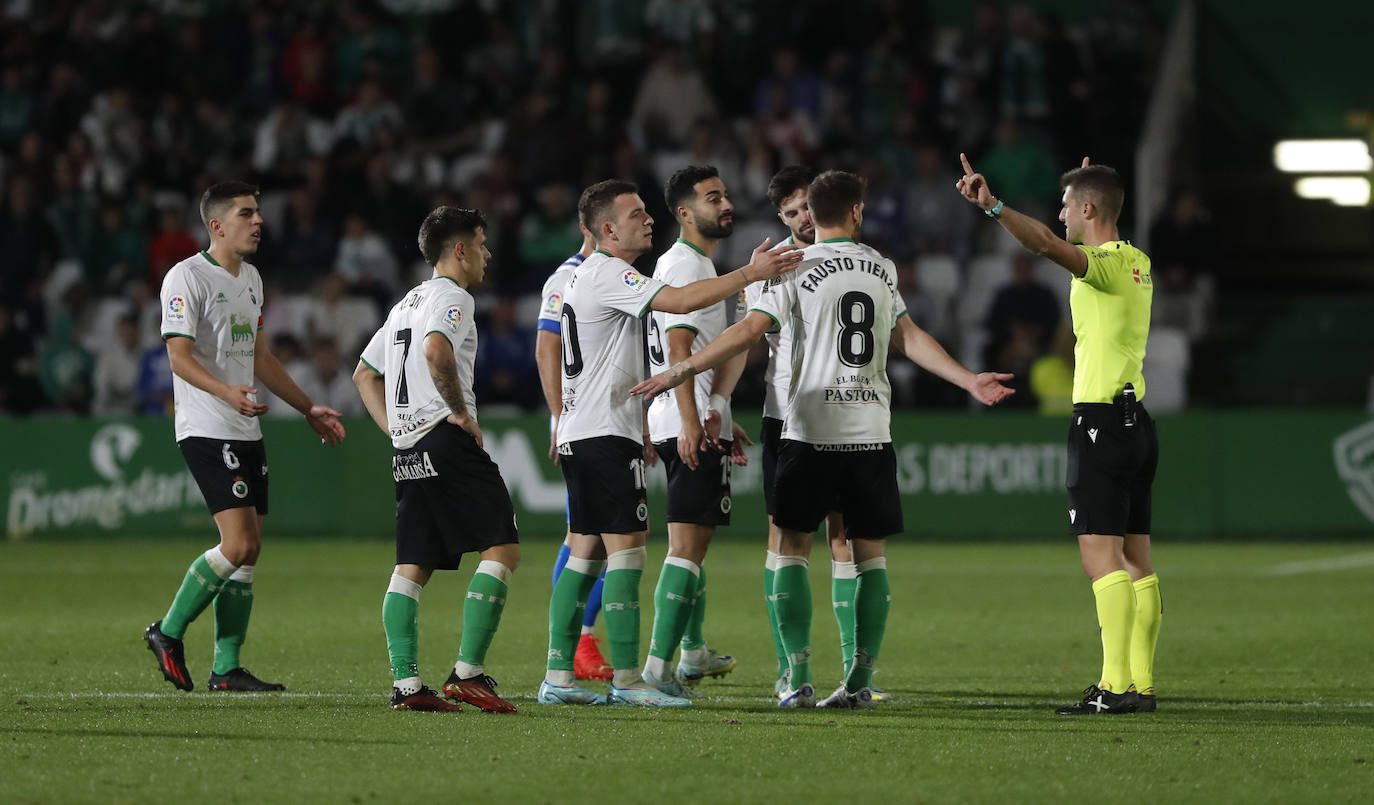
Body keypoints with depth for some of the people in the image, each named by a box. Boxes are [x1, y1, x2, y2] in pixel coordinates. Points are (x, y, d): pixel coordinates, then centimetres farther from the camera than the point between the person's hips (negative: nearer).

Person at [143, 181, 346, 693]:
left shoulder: (250, 279, 17)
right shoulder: (187, 278, -9)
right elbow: (179, 357, -16)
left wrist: (309, 409, 23)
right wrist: (228, 393, -32)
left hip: (246, 431, 9)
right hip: (207, 430, -9)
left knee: (248, 551, 5)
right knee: (240, 544, -17)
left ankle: (227, 667, 9)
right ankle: (169, 633, -1)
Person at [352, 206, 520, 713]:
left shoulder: (407, 303, 24)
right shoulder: (451, 297, -5)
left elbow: (364, 374, 28)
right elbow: (436, 350, -26)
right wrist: (460, 410, -15)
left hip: (406, 451, 9)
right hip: (445, 440, -9)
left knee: (412, 566, 6)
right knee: (502, 549, -7)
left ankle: (405, 683, -2)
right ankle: (468, 672, -14)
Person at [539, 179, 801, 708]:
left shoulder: (595, 274, 21)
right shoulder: (605, 274, -12)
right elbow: (679, 301, -24)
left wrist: (639, 428, 29)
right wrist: (750, 274, -19)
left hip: (581, 435, 10)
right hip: (604, 435, -10)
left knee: (586, 553, 9)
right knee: (627, 551, -10)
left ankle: (558, 678, 8)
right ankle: (626, 679, -11)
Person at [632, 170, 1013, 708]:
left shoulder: (795, 267, -3)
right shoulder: (882, 268, 9)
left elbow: (748, 331, -10)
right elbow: (908, 339, 14)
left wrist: (679, 372, -8)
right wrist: (969, 380, 24)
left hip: (810, 433, -3)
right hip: (872, 431, 3)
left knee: (793, 548, 3)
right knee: (871, 554, 8)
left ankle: (799, 677, -7)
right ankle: (860, 679, 3)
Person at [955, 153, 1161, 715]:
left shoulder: (1105, 264, -12)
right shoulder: (1137, 263, 14)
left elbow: (1049, 245, -33)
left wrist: (994, 208, -44)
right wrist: (1089, 185, 53)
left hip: (1101, 421, -9)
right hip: (1135, 418, 9)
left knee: (1100, 553, -12)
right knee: (1135, 558, 9)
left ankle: (1116, 684, -17)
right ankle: (1141, 684, 10)